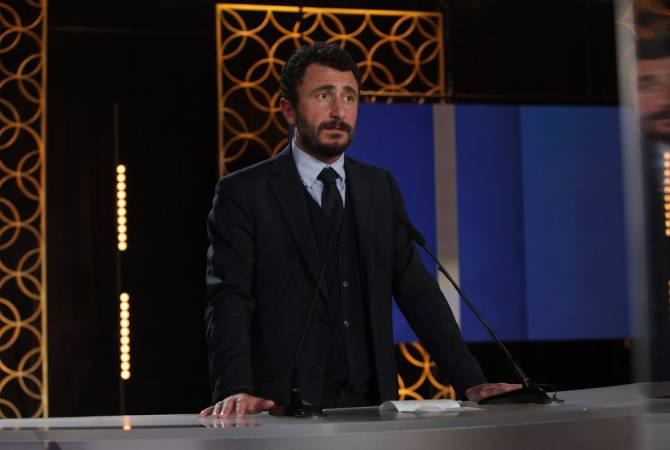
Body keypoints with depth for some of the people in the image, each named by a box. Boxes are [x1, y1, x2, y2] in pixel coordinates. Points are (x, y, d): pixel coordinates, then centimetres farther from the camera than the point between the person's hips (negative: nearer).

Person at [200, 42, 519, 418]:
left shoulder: (381, 188, 13)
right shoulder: (243, 194, -1)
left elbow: (418, 291, 9)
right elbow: (228, 300, -10)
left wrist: (471, 383, -1)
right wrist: (236, 390, -26)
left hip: (372, 406, 4)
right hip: (286, 410, -4)